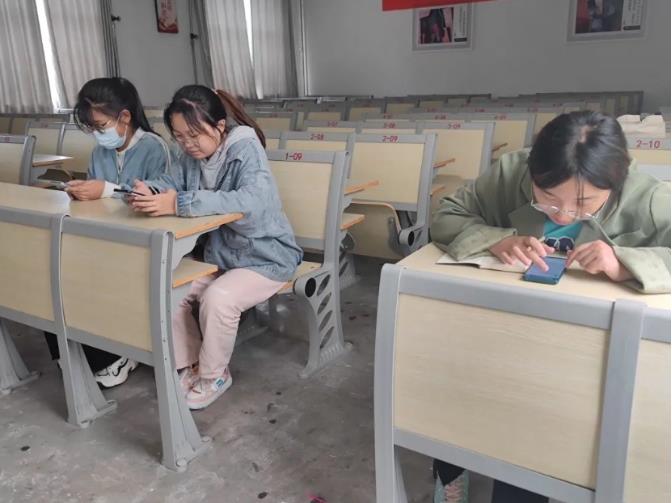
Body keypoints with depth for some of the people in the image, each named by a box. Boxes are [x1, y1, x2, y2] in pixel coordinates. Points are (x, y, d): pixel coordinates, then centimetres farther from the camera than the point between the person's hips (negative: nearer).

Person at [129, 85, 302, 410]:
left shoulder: (245, 149, -23)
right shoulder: (191, 154, 1)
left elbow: (251, 202, -40)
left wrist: (178, 204, -45)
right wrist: (148, 192, -30)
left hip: (265, 258, -7)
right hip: (217, 254, 7)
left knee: (217, 299, -29)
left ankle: (214, 375, -1)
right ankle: (191, 365, 12)